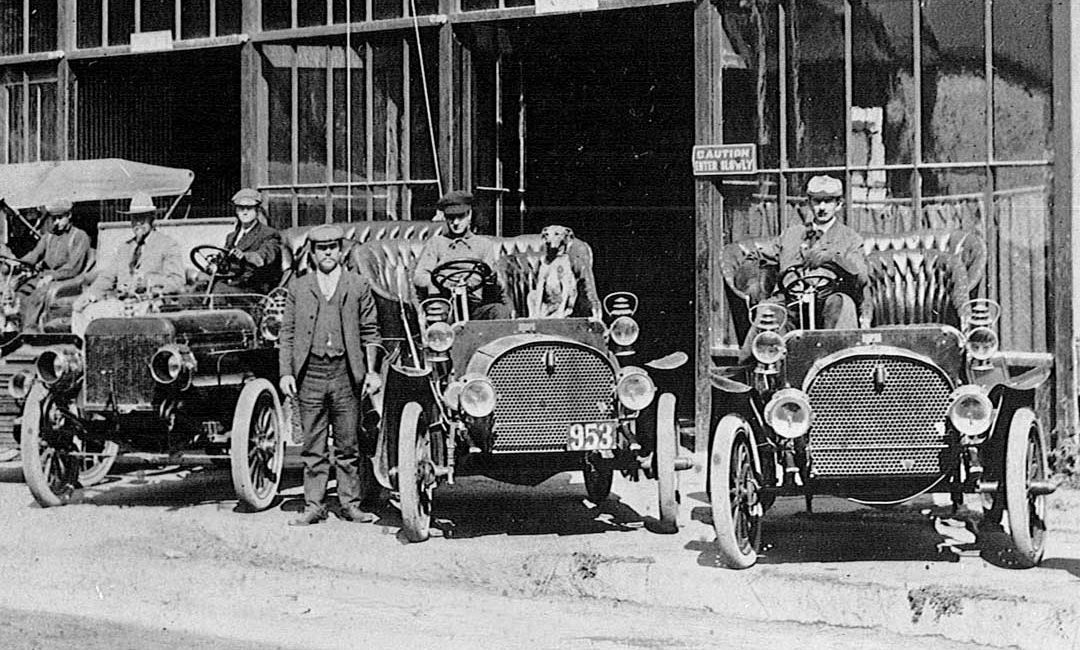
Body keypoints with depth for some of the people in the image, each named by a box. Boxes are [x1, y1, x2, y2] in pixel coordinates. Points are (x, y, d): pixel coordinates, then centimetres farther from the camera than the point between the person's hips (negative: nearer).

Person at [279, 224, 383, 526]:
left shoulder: (358, 286, 8)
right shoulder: (298, 287, 10)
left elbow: (369, 332, 8)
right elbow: (287, 333, 9)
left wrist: (372, 370, -1)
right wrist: (285, 372, 0)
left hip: (346, 374, -1)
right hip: (310, 373, 1)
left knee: (348, 445, 4)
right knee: (313, 446, 3)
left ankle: (350, 504, 12)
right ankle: (313, 506, 7)